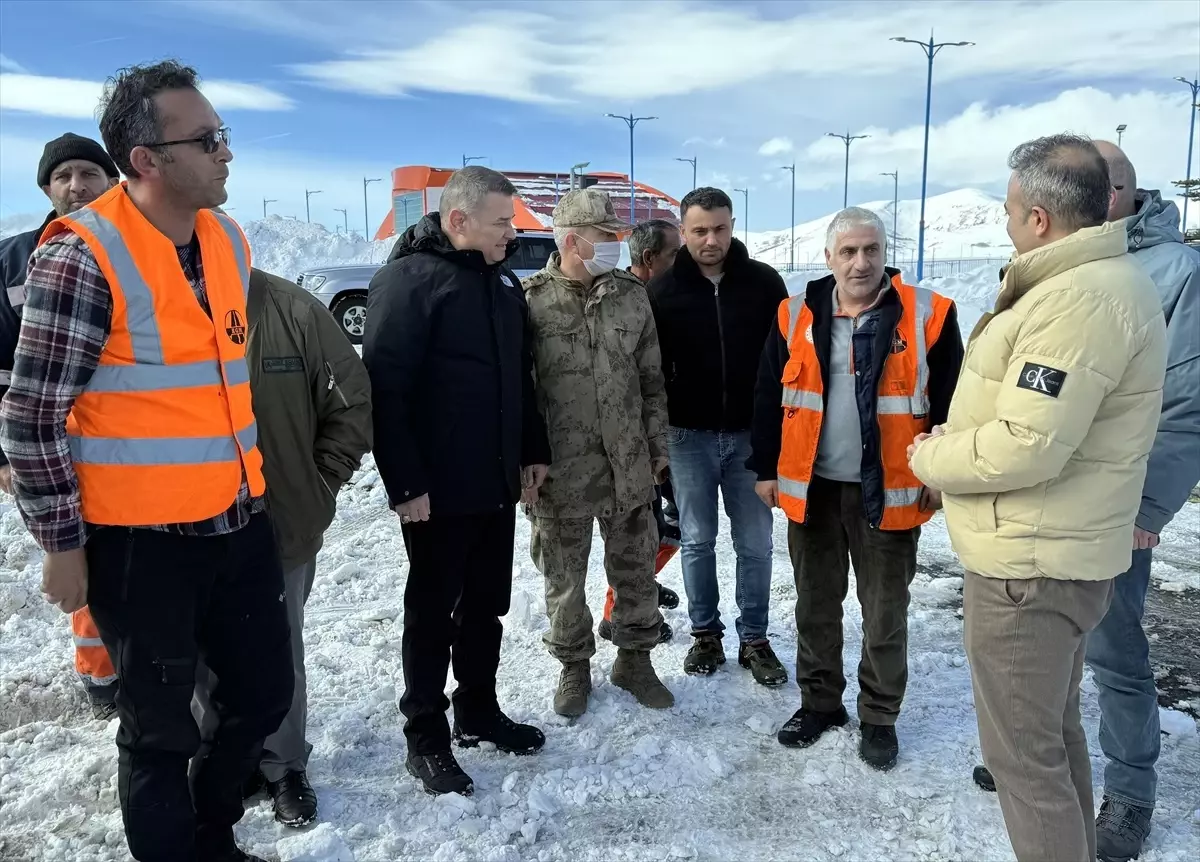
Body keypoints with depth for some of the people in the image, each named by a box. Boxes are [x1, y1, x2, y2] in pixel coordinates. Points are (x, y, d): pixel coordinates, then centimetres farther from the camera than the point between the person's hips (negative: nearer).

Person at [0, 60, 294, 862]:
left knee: (265, 692, 18)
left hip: (239, 522, 7)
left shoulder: (228, 240, 6)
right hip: (141, 540, -7)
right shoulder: (83, 256, -16)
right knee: (162, 729, 9)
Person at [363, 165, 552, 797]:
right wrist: (405, 482, -21)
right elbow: (384, 387, -19)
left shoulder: (503, 281, 12)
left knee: (486, 606, 17)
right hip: (437, 490, -7)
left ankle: (479, 711, 34)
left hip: (497, 483, 8)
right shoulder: (408, 279, -13)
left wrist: (533, 451, 16)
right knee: (433, 613, 5)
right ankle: (426, 737, 20)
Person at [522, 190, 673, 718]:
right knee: (564, 580, 12)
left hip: (628, 468, 3)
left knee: (635, 571, 15)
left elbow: (651, 380, 10)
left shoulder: (632, 296, 3)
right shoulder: (529, 301, -9)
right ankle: (574, 665, 33)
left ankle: (634, 658, 35)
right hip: (559, 473, -3)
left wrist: (657, 447, 9)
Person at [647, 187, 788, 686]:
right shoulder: (663, 291, -2)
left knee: (755, 543, 7)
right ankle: (706, 633, 25)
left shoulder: (764, 283, 0)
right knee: (697, 541, 10)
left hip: (751, 434, 1)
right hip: (689, 436, 0)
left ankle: (754, 638, 21)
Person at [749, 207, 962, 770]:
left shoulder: (928, 314, -6)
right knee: (815, 604, 15)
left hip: (888, 492, -2)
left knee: (884, 613, 10)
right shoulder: (797, 316, 1)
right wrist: (766, 469, 5)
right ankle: (819, 701, 34)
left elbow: (949, 405, -1)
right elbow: (769, 399, 6)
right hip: (811, 487, 3)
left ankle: (879, 718, 28)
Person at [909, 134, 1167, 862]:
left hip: (1029, 563, -11)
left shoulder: (1078, 299, -23)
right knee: (1055, 729, 24)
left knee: (1021, 748, 3)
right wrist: (955, 439, 2)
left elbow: (1027, 446, -29)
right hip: (1062, 552, 11)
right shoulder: (1108, 279, 11)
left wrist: (930, 457, -12)